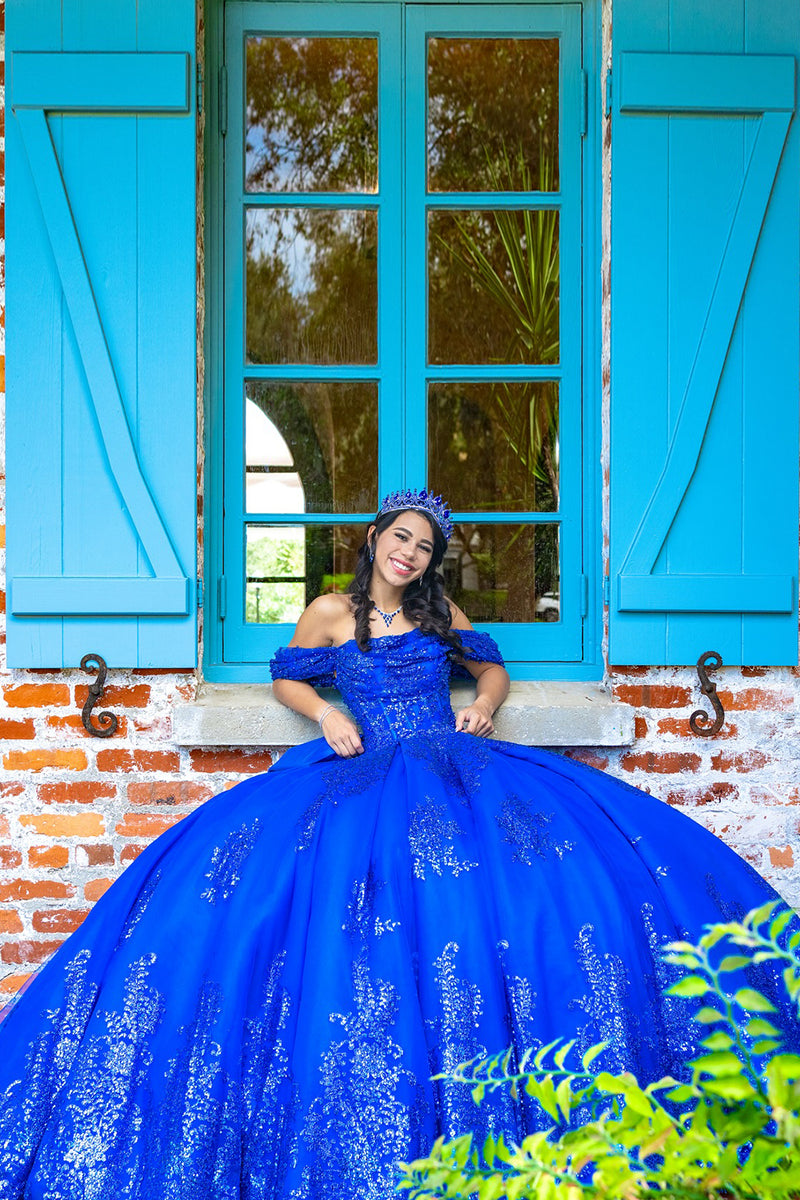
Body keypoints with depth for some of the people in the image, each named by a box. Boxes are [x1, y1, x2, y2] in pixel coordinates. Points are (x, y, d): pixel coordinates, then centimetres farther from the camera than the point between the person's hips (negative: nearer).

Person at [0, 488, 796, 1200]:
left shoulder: (441, 612, 17)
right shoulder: (329, 613, 11)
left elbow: (491, 668, 26)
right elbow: (287, 680, 20)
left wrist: (485, 704, 5)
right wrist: (326, 711, 1)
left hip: (452, 767, 1)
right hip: (361, 773, -1)